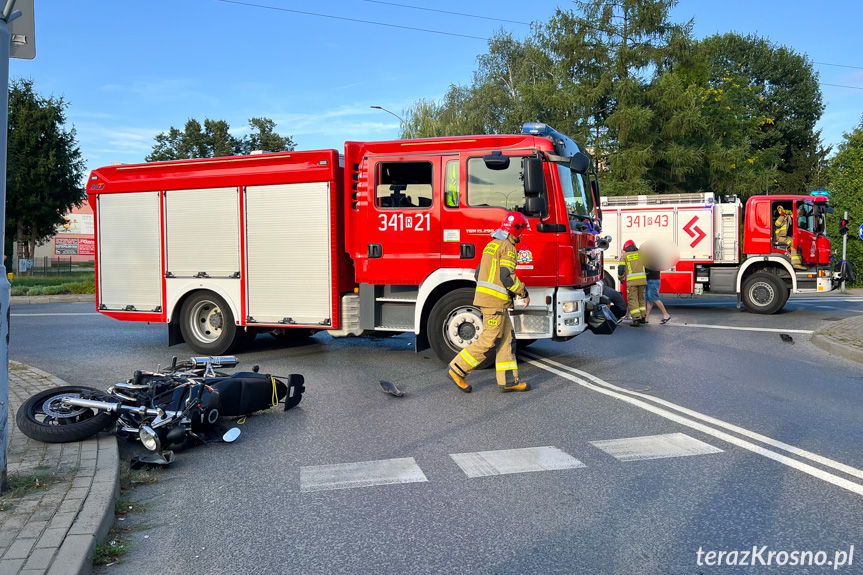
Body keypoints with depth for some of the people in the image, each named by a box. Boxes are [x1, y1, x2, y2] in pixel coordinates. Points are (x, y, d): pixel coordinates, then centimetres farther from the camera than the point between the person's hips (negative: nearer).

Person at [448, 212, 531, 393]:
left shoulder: (492, 244, 19)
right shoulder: (508, 247, -11)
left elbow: (478, 273, 20)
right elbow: (507, 276, -20)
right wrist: (524, 293, -9)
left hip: (485, 297, 10)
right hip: (495, 302, -10)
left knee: (507, 339, 10)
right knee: (489, 341, -6)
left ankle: (508, 380, 11)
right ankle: (458, 369, -1)